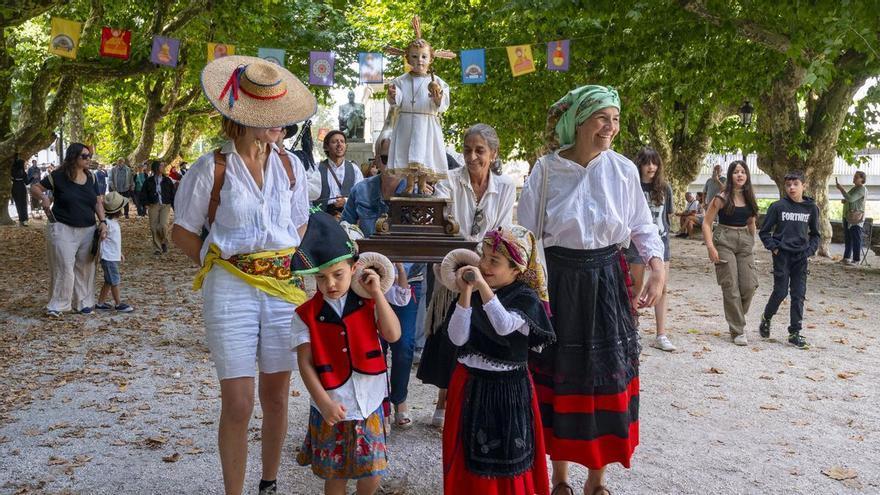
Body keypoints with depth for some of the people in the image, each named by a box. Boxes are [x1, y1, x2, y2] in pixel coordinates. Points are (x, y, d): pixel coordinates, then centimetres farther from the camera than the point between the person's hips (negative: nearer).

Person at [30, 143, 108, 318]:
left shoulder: (91, 177, 6)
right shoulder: (58, 176, -7)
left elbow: (98, 202, 9)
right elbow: (34, 188, 3)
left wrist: (103, 222, -3)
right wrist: (43, 197, -18)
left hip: (88, 231, 5)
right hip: (63, 229, -5)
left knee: (85, 268, 10)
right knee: (63, 268, -6)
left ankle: (82, 303, 22)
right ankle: (56, 306, 4)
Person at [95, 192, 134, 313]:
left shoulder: (114, 222, 11)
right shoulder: (108, 223, -20)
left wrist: (120, 253, 26)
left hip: (114, 257, 10)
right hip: (109, 258, -10)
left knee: (109, 281, 15)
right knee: (115, 281, -2)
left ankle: (100, 303, 22)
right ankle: (118, 304, 7)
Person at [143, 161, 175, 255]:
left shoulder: (167, 180, 4)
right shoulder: (149, 181, 5)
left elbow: (172, 194, 6)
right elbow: (144, 194, 11)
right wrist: (146, 205, -3)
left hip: (165, 205, -1)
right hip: (153, 206, 1)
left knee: (163, 225, -17)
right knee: (154, 228, -2)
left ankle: (164, 243, 10)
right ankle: (157, 249, 9)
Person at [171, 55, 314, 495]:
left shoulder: (289, 165, 4)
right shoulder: (212, 169, -7)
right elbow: (182, 232, 2)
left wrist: (285, 263, 6)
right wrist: (216, 265, -3)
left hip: (284, 288, 4)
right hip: (230, 291, -3)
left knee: (276, 397, 11)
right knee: (238, 404, -1)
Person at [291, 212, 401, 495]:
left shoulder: (368, 304, -1)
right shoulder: (306, 314, -6)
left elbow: (393, 335, -12)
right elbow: (305, 363, -9)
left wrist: (377, 293, -13)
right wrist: (324, 402, -17)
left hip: (370, 405, 1)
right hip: (331, 408, -1)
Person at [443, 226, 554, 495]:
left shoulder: (526, 298, -12)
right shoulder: (474, 294, 1)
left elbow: (504, 326, -32)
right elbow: (457, 338, -11)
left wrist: (483, 286, -34)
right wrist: (466, 293, -18)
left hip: (507, 388, -4)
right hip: (470, 384, 4)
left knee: (505, 460, 7)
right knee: (469, 455, 15)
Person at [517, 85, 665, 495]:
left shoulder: (623, 170, -2)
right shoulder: (546, 169, -7)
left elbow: (642, 226, 6)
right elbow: (527, 234, -3)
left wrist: (658, 268, -8)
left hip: (607, 281, 2)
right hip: (557, 280, -1)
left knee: (607, 376, 6)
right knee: (558, 376, 8)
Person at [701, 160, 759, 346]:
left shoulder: (749, 198, 10)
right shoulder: (722, 198, -5)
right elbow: (706, 223, -7)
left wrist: (752, 243, 15)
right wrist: (710, 246, -16)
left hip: (745, 242, 5)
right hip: (724, 241, -5)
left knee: (749, 285, -2)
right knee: (731, 287, -4)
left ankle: (737, 318, 24)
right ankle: (737, 331, 5)